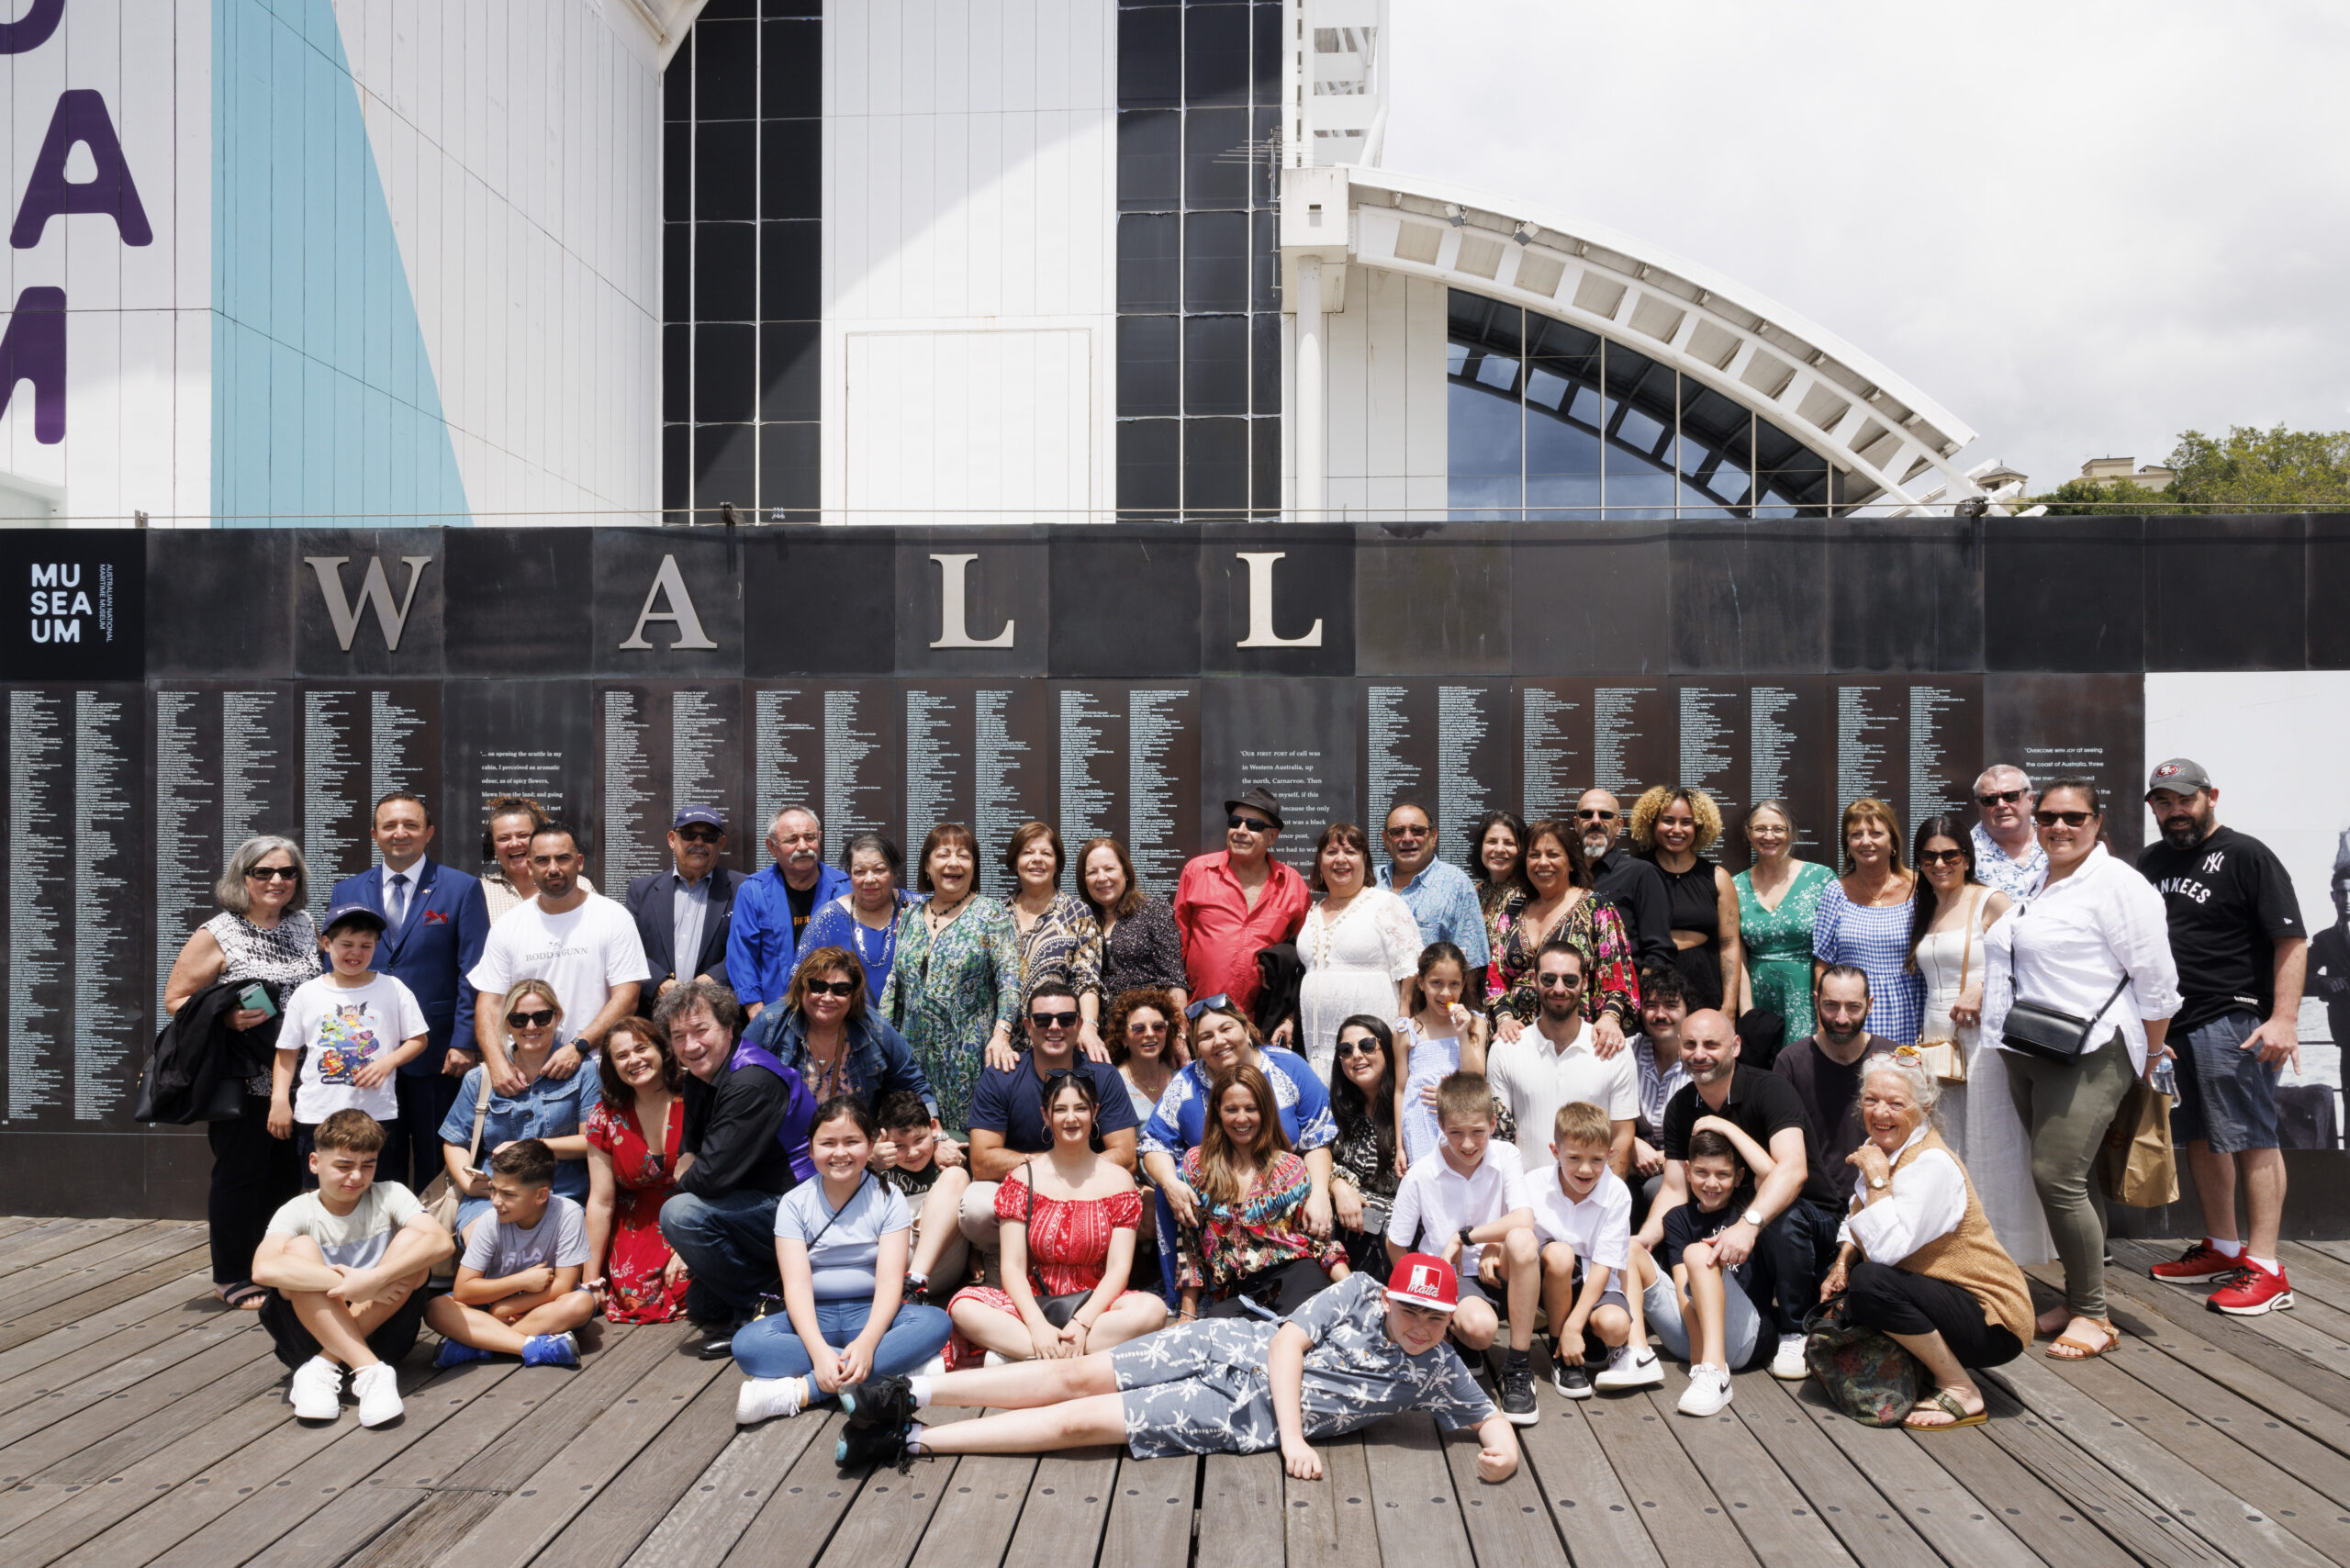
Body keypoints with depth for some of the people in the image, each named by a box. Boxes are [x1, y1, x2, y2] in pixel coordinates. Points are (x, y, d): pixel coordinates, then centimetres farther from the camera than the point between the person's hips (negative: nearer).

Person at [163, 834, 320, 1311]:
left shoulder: (305, 927, 8)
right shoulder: (217, 935, -6)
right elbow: (175, 999, -5)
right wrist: (225, 1019, -20)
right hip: (243, 1082, -5)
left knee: (288, 1173, 10)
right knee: (240, 1174, 2)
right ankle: (231, 1279, 15)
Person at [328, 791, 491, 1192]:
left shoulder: (462, 888, 0)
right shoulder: (346, 892, 10)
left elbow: (474, 974, -4)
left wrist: (464, 1043, -11)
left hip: (437, 1054, -3)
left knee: (436, 1166, 5)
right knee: (378, 1164, 9)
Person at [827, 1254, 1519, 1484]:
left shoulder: (1438, 1372, -2)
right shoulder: (1358, 1292, -3)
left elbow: (1491, 1417, 1)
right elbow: (1288, 1341, -7)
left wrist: (1502, 1451, -25)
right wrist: (1294, 1436, -19)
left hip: (1246, 1419, -1)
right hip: (1233, 1345, 1)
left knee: (1078, 1421, -10)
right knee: (1079, 1376, -9)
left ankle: (911, 1441, -6)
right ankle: (913, 1394, 3)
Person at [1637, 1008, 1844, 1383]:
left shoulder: (1769, 1089, -20)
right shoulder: (1680, 1108, -2)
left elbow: (1793, 1169, -35)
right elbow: (1675, 1190, -2)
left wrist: (1750, 1224, -50)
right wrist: (1641, 1241, -20)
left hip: (1809, 1216, -5)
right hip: (1732, 1223, 6)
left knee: (1783, 1219, -38)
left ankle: (1794, 1333, -16)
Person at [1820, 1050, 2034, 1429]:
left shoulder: (1932, 1165, -22)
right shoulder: (1882, 1148, 5)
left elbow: (1889, 1249, -32)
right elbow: (1856, 1221, 14)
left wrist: (1877, 1180, -23)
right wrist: (1843, 1261, -5)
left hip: (1994, 1323, -9)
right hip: (1946, 1298, 9)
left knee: (1869, 1284, -29)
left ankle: (1961, 1394, -13)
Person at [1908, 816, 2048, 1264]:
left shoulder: (1990, 901, -4)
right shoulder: (1926, 912, 16)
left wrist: (1982, 988, -19)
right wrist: (1925, 1038, 14)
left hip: (1982, 1036, -7)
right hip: (1937, 1039, 7)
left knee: (1989, 1148, -4)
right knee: (1944, 1151, 7)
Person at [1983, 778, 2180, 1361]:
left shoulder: (2116, 883, -9)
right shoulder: (2033, 883, 15)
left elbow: (2154, 976, -9)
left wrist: (2152, 1051, -4)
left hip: (2088, 1057, -8)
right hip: (2026, 1056, 8)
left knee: (2057, 1178, -13)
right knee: (2064, 1181, 12)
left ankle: (2092, 1313, -1)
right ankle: (2077, 1301, 21)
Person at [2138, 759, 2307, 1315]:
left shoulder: (2246, 855, -5)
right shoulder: (2150, 861, 16)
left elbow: (2291, 940, -11)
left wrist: (2284, 1018, -19)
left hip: (2233, 1022, -7)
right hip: (2169, 1024, 7)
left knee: (2251, 1140, -5)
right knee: (2200, 1138, 13)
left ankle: (2265, 1269, -2)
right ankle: (2222, 1250, 24)